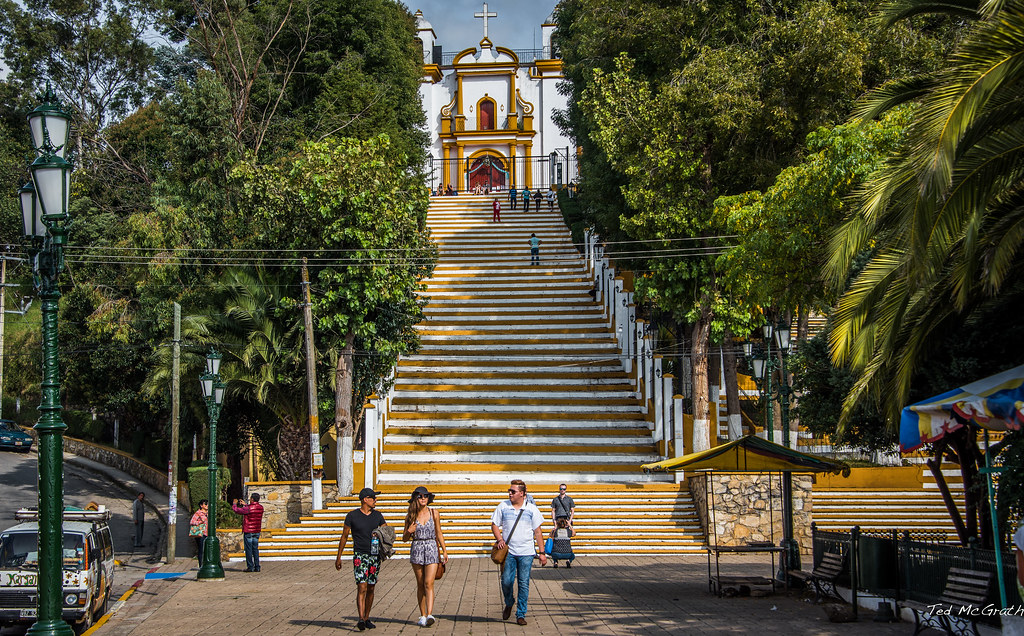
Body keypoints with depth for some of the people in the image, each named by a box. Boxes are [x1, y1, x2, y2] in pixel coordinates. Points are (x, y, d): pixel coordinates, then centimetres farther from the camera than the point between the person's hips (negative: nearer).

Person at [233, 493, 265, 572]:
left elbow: (237, 510, -7)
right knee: (255, 549, 11)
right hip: (257, 531, 6)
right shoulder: (261, 508, 4)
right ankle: (257, 567, 9)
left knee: (248, 549, -1)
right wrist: (245, 504, 30)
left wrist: (234, 504, 13)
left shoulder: (248, 508, -17)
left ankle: (250, 567, -2)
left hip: (248, 531, -6)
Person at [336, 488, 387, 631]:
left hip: (375, 556, 4)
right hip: (360, 555, -4)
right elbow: (344, 536, 5)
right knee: (362, 588, -15)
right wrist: (338, 557, 6)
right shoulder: (352, 516, -1)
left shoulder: (377, 516, 9)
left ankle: (367, 618, 18)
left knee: (370, 589, 8)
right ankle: (361, 619, -21)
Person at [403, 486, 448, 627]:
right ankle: (423, 615, 13)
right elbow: (404, 538, 9)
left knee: (429, 583, -13)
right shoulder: (410, 516, 3)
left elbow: (438, 533, 11)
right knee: (420, 585, 6)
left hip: (432, 549, -1)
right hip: (416, 549, 1)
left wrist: (444, 551, 8)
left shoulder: (434, 513, 3)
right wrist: (409, 531, -13)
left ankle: (430, 614, -21)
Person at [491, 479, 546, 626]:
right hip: (508, 552, 1)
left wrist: (542, 553, 2)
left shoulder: (532, 509, 4)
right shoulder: (503, 507, 6)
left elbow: (538, 532, 6)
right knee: (506, 581, -4)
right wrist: (500, 539, -8)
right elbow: (494, 525, 11)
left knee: (524, 584, -1)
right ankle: (509, 603, 26)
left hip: (526, 553, -1)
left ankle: (521, 615, 7)